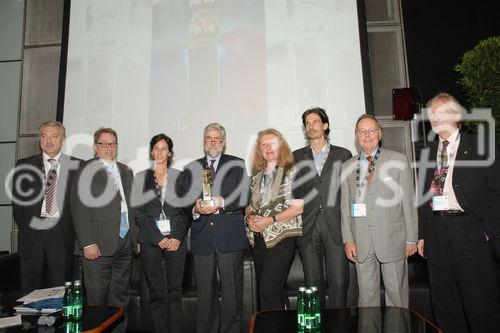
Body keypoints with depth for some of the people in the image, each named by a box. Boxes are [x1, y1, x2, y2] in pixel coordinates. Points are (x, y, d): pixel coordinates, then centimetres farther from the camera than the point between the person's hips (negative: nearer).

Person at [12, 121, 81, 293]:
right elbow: (17, 200, 9)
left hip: (63, 235, -1)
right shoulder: (24, 165, 9)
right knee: (30, 291, 10)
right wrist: (25, 226, 1)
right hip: (32, 232, 2)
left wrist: (72, 230, -4)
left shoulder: (76, 165, 4)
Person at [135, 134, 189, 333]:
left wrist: (177, 237, -7)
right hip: (150, 241, 0)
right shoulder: (141, 177, 7)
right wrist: (158, 239, -7)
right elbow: (140, 212, 1)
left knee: (175, 290, 2)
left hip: (176, 239, 0)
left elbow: (185, 210, 5)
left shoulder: (179, 177, 8)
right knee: (156, 292, 4)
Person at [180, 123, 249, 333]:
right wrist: (195, 209, -12)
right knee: (205, 294, 10)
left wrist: (222, 203, -16)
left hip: (230, 237, -2)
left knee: (232, 292, 4)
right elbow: (184, 202, 9)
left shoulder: (237, 165, 8)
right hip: (202, 237, 2)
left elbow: (245, 197, -1)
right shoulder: (191, 169, 15)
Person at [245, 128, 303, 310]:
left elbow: (299, 206, -10)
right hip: (259, 239, 6)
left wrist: (270, 220, -15)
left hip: (281, 237, -5)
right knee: (275, 289, 14)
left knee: (267, 288, -13)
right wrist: (250, 217, -4)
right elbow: (250, 205, 18)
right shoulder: (257, 176, 13)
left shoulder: (292, 172, -3)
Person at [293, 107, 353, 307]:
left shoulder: (343, 155, 10)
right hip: (307, 228, 1)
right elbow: (292, 192, 9)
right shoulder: (296, 157, 13)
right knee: (313, 284, 7)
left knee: (339, 282, -2)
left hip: (336, 227, -1)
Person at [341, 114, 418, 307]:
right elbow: (345, 206, 7)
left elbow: (408, 201, 0)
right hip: (361, 242, 2)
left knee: (396, 292, 9)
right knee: (366, 294, 11)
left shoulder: (398, 160, 2)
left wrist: (411, 239, -2)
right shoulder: (347, 167, 8)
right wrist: (348, 239, 1)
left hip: (392, 239, -1)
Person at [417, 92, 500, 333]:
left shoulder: (480, 147, 2)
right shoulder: (428, 153, 14)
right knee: (444, 302, 12)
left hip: (468, 230, -4)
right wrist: (422, 234, 9)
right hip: (435, 230, 4)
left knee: (480, 300, 3)